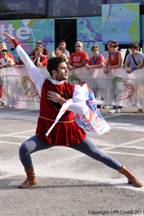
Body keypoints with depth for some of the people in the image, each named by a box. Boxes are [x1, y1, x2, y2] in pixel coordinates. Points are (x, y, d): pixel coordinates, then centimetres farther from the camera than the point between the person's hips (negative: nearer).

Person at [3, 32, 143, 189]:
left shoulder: (74, 88, -7)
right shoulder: (42, 83, -5)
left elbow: (81, 108, -21)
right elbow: (28, 62, -2)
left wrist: (60, 100, -20)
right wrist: (14, 42, 1)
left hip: (70, 131, -1)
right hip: (48, 132, 1)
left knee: (98, 154, 1)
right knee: (24, 149, -18)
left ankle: (128, 175, 15)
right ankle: (31, 178, 8)